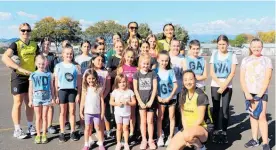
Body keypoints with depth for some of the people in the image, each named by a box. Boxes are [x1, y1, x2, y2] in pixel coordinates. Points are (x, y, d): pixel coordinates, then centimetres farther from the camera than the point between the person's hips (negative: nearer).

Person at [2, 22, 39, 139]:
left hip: (31, 76, 5)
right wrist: (20, 68, -34)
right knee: (18, 103, 1)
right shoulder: (15, 44, -10)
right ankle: (17, 130, 12)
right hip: (18, 77, -5)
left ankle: (30, 126, 25)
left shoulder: (34, 45, 6)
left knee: (30, 103, 12)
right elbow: (5, 57, -26)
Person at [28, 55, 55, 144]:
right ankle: (38, 135, 19)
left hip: (47, 98, 0)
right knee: (38, 117, 8)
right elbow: (30, 89, 4)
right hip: (36, 98, 0)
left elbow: (51, 87, 5)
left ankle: (44, 135, 16)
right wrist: (30, 100, 3)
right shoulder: (33, 75, 0)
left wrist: (53, 98, 4)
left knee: (44, 117, 7)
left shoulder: (49, 74, 0)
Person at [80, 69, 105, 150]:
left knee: (98, 128, 9)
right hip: (87, 112, 1)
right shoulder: (85, 89, -1)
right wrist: (81, 112, 3)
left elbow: (102, 101, -2)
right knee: (87, 128, 11)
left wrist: (102, 112, -3)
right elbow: (82, 101, 4)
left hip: (97, 112, -1)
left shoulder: (99, 89, -5)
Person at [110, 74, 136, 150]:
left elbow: (134, 102, -4)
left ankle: (126, 143, 20)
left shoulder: (130, 91, -6)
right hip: (118, 113, 1)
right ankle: (118, 143, 22)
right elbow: (111, 102, -1)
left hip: (127, 113, -1)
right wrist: (117, 103, -18)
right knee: (119, 128, 10)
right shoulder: (115, 92, -4)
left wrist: (127, 103, -21)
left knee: (125, 128, 8)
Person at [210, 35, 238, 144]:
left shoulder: (232, 55, 1)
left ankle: (224, 132, 10)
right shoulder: (214, 54, 5)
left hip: (228, 86, -1)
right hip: (215, 85, 1)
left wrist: (224, 86, -13)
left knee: (225, 109, 0)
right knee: (216, 109, 4)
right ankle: (215, 131, 14)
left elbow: (232, 73, -5)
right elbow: (211, 72, 0)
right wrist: (219, 84, -12)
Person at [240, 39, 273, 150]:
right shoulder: (245, 60, 7)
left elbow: (267, 79, -4)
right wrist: (246, 93, -8)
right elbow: (242, 78, 3)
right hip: (249, 92, 3)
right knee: (252, 115, 10)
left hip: (262, 92, -3)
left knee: (262, 116, -8)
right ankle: (254, 139, 20)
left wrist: (260, 93, -11)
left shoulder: (266, 60, 2)